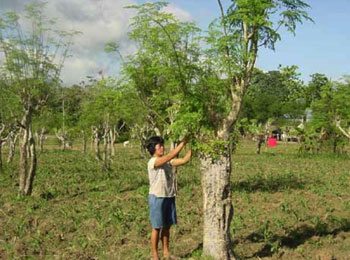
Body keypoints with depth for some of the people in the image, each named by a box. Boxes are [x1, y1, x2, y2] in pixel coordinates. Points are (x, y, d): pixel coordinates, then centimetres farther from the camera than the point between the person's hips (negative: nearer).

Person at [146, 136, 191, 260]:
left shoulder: (168, 161, 6)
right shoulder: (152, 162, -16)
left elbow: (184, 160, -2)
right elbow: (170, 156, -28)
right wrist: (183, 142, -27)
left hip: (169, 197, 7)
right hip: (157, 198, -7)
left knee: (167, 226, 15)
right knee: (157, 227, 3)